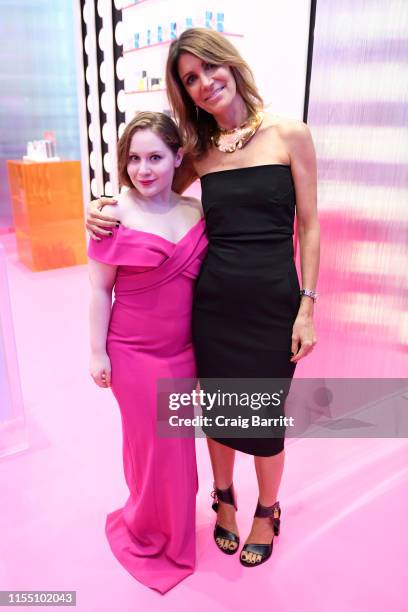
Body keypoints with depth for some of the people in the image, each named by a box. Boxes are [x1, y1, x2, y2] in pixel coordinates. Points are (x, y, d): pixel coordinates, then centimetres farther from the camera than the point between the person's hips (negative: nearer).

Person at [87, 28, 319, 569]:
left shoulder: (290, 135, -3)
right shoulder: (199, 152, 5)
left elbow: (309, 226, -3)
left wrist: (307, 308, -7)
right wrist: (103, 210, -2)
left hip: (274, 302, -2)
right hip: (212, 301, 3)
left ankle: (268, 511, 41)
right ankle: (224, 498, 46)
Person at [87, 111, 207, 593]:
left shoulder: (197, 212, -2)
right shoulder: (117, 217, -13)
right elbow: (100, 289, -9)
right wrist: (97, 352, -7)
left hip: (182, 352, 4)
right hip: (133, 354, -4)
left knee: (178, 443, 18)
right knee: (149, 443, 14)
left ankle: (173, 528, 47)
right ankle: (147, 527, 43)